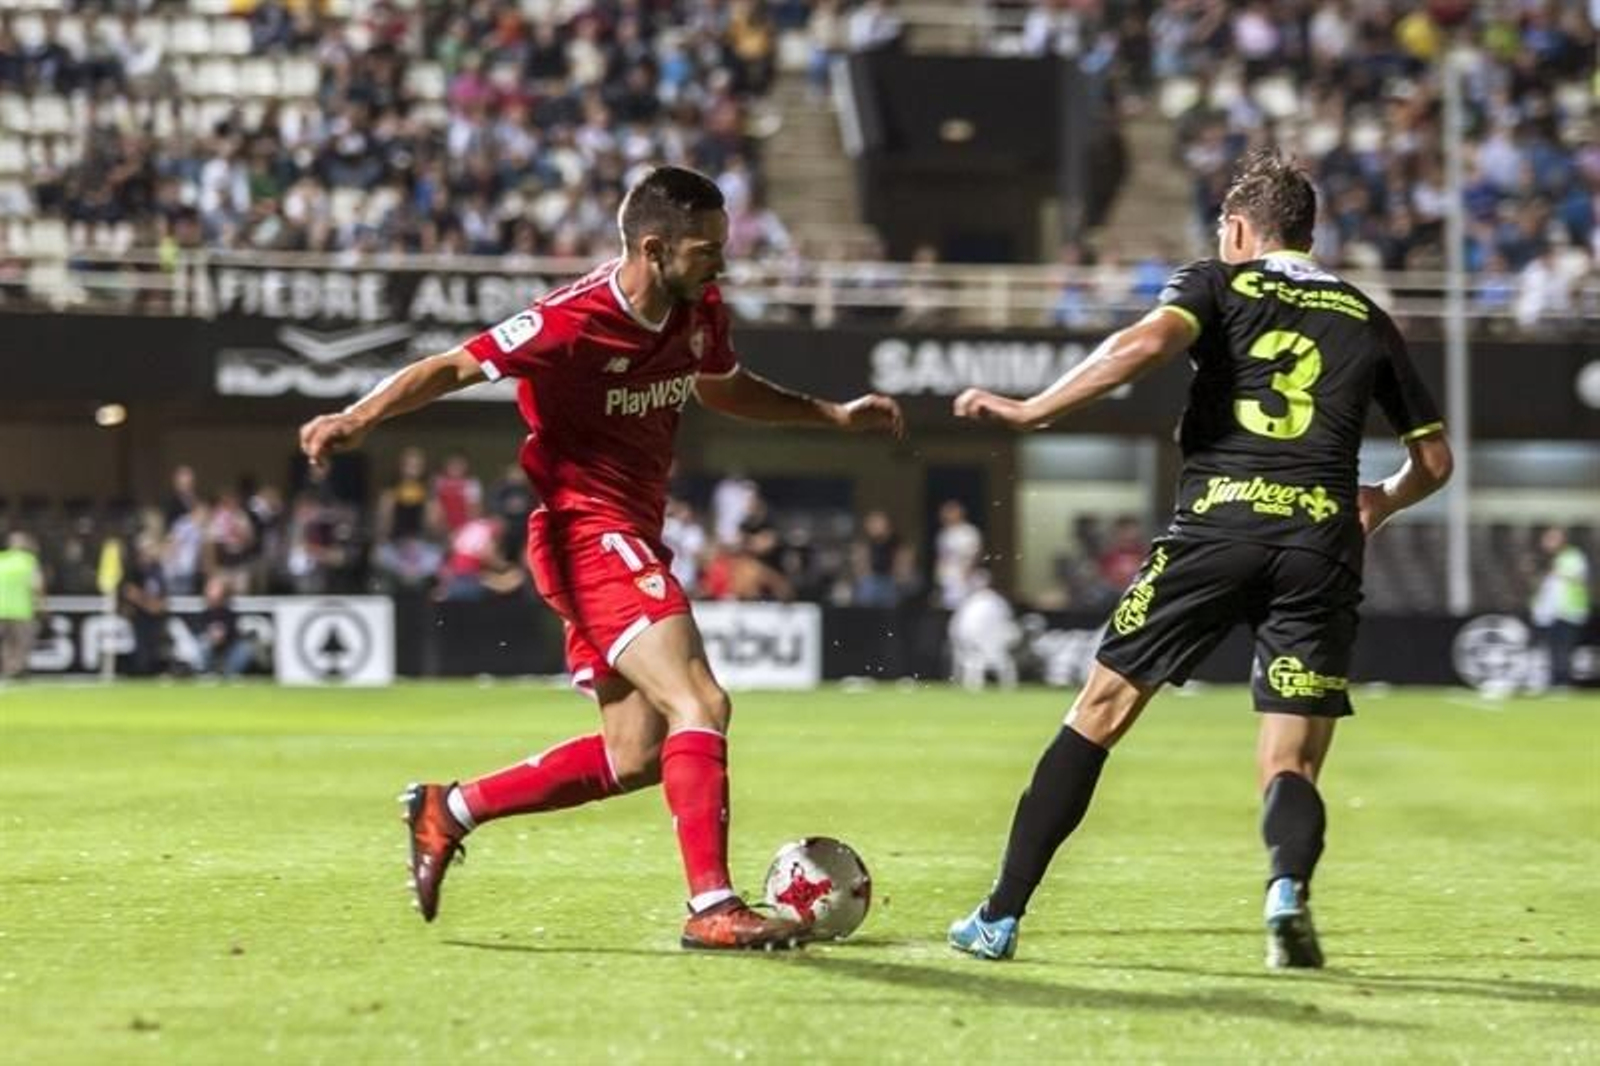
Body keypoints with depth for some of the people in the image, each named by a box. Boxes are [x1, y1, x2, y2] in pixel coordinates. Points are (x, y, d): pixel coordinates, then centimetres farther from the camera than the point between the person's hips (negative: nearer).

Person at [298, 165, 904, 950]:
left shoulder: (698, 314, 3)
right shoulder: (575, 323, -21)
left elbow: (720, 387, 24)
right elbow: (456, 367, -18)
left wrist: (834, 415, 18)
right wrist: (354, 420, -30)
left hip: (633, 539, 9)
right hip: (590, 532, -9)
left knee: (635, 757, 11)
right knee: (699, 706, -20)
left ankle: (450, 811, 22)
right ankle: (712, 907, -19)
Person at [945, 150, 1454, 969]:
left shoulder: (1217, 284, 13)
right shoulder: (1366, 319, 22)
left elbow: (1148, 341, -9)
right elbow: (1434, 458, 25)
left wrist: (1032, 409, -6)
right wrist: (1380, 503, 45)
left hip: (1218, 519, -2)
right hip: (1321, 542, 2)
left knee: (1101, 710, 8)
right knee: (1290, 767, 6)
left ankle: (1000, 916, 6)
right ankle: (1289, 886, -28)